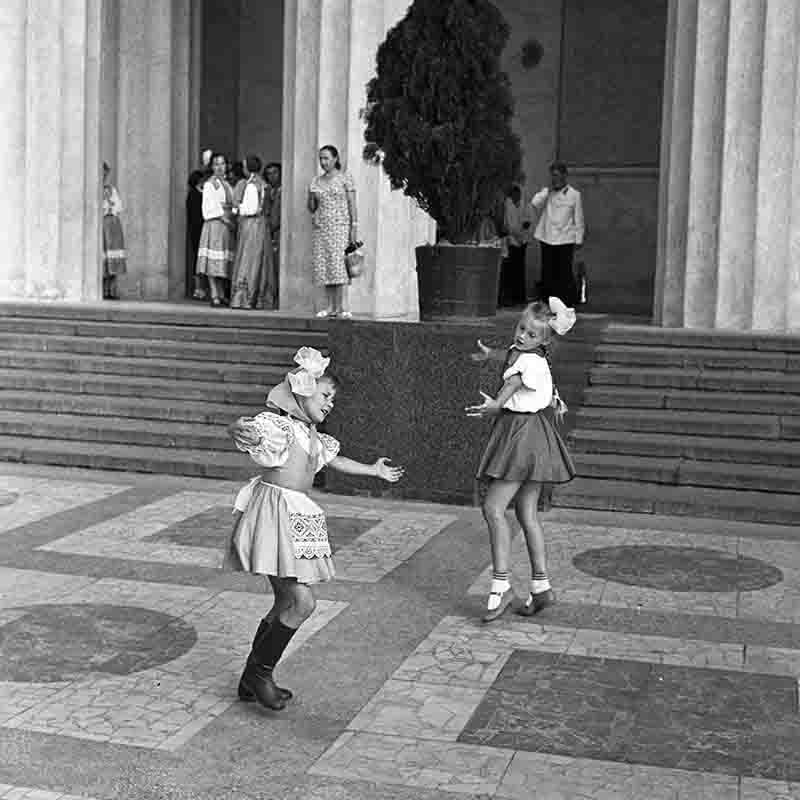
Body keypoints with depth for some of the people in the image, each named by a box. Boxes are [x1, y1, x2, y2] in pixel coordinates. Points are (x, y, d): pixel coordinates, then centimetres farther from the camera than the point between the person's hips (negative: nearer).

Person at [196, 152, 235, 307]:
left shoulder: (227, 184, 19)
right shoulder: (209, 184, -2)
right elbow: (209, 207, -9)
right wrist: (224, 218, -14)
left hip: (227, 226, 7)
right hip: (214, 224, -7)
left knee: (223, 263, 6)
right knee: (213, 263, -9)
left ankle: (221, 295, 9)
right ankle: (214, 296, -11)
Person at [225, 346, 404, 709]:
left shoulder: (312, 434, 18)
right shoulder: (279, 424, -9)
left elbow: (336, 460, 35)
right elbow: (239, 428, -25)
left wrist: (373, 470, 48)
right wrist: (244, 431, -49)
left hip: (297, 519, 10)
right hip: (274, 513, -9)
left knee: (287, 603, 13)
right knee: (302, 601, -13)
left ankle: (252, 680, 24)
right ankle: (260, 671, 2)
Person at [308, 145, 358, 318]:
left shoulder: (345, 178, 2)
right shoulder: (316, 181, 15)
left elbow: (352, 205, -2)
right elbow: (311, 208, 19)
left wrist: (354, 227, -9)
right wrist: (312, 196, 0)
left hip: (340, 226, -5)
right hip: (321, 227, 5)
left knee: (337, 264, -12)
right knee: (323, 266, -1)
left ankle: (340, 306, -11)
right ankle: (331, 306, 2)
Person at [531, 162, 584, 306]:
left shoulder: (574, 194, 1)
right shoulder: (546, 192, 11)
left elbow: (579, 220, 2)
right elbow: (534, 203, -7)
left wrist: (579, 239, -2)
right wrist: (549, 190, -6)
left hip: (565, 240, -3)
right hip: (547, 239, 3)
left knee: (565, 273, -3)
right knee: (548, 273, 6)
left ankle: (569, 302, 3)